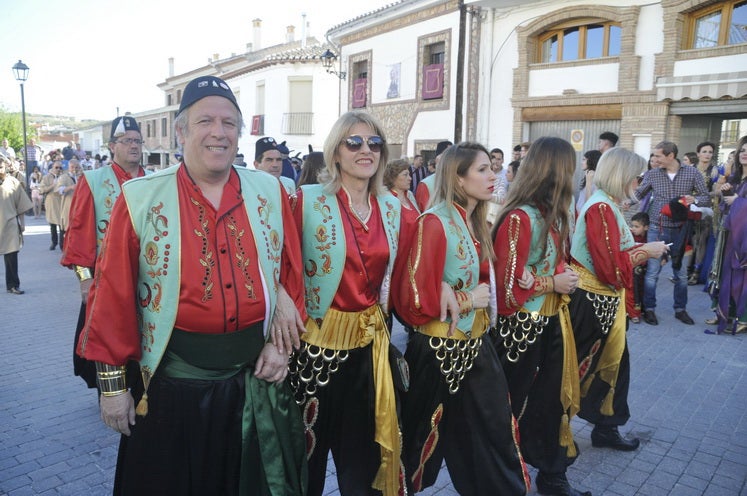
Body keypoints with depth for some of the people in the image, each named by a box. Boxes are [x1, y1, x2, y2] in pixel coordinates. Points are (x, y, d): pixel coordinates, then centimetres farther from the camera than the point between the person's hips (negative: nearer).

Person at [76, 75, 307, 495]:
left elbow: (292, 271, 5)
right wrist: (113, 379, -3)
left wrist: (281, 344, -2)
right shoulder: (142, 198, -8)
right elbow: (114, 293, -5)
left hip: (255, 377, 2)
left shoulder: (270, 192, 0)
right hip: (171, 381, -2)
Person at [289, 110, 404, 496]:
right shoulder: (308, 200, -9)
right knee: (308, 452, 14)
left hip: (370, 343, 4)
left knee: (362, 455, 17)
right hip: (317, 340, -4)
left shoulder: (391, 207, 6)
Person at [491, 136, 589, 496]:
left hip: (551, 322, 8)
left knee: (554, 399, 18)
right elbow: (508, 282, -22)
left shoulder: (553, 213, 7)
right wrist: (555, 283, -13)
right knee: (514, 406, 9)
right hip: (522, 326, -8)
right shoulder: (520, 218, -21)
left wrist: (565, 278, -2)